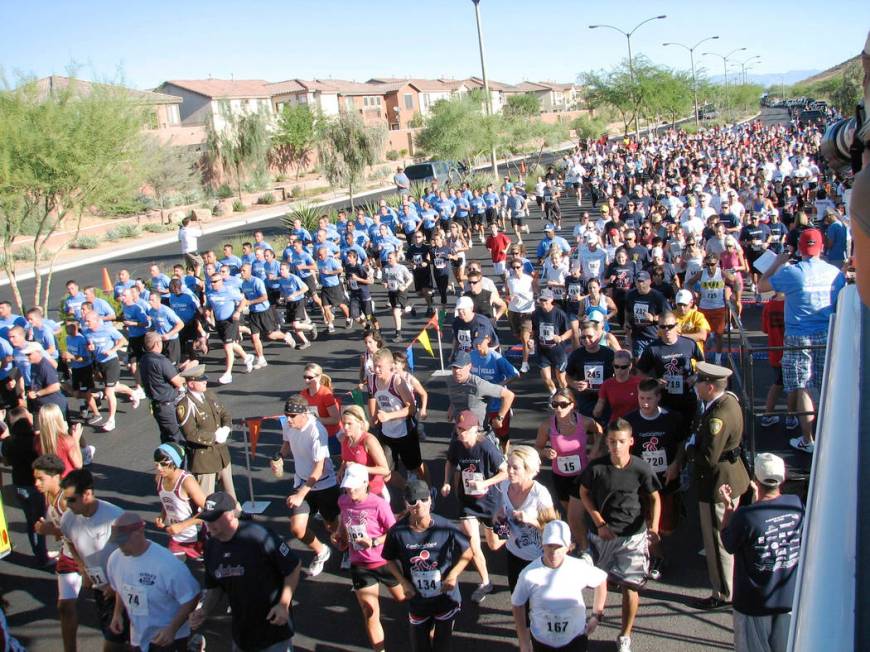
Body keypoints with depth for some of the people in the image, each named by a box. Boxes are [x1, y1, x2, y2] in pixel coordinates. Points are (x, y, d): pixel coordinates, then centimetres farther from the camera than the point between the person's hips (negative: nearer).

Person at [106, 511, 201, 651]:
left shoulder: (167, 564, -27)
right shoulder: (115, 559, -8)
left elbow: (191, 598, -19)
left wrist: (172, 629, -25)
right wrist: (118, 613, -1)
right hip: (138, 637, 6)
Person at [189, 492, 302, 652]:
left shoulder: (258, 536, -23)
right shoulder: (211, 546, -2)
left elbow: (293, 566, -15)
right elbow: (215, 586, 11)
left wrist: (284, 604, -19)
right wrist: (204, 610, -5)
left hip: (274, 625, -6)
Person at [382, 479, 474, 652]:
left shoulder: (445, 527, -21)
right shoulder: (397, 532, -18)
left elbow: (467, 553, -7)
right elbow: (390, 560, 0)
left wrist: (453, 575, -19)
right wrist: (403, 582, -10)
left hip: (446, 597, -1)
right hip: (417, 600, 1)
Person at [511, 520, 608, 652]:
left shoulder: (579, 569, -19)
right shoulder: (529, 574, -22)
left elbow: (601, 580, 1)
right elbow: (517, 605, -7)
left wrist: (596, 615, 3)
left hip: (575, 639, 0)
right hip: (541, 641, 0)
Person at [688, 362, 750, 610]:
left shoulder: (718, 416, -29)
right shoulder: (729, 400, 2)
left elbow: (709, 457, -29)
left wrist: (689, 448, -13)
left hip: (718, 484, -11)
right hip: (731, 477, 11)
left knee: (717, 540, 5)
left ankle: (722, 594, 19)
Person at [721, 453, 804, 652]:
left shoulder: (745, 516, -27)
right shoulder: (797, 504, -11)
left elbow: (728, 544, -8)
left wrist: (728, 506, -3)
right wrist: (759, 500, 15)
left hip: (755, 604, -4)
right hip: (790, 599, 5)